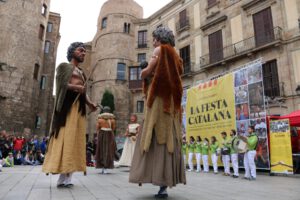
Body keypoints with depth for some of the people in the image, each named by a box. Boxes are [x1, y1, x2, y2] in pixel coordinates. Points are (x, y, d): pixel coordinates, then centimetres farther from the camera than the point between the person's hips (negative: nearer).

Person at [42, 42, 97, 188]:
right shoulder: (64, 66, 10)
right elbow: (61, 84, -6)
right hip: (68, 103, -7)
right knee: (65, 135, -12)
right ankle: (64, 176, -13)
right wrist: (76, 87, -15)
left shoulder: (81, 72, 28)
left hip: (80, 105, 7)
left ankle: (67, 175, -1)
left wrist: (89, 103, 4)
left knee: (75, 137, -1)